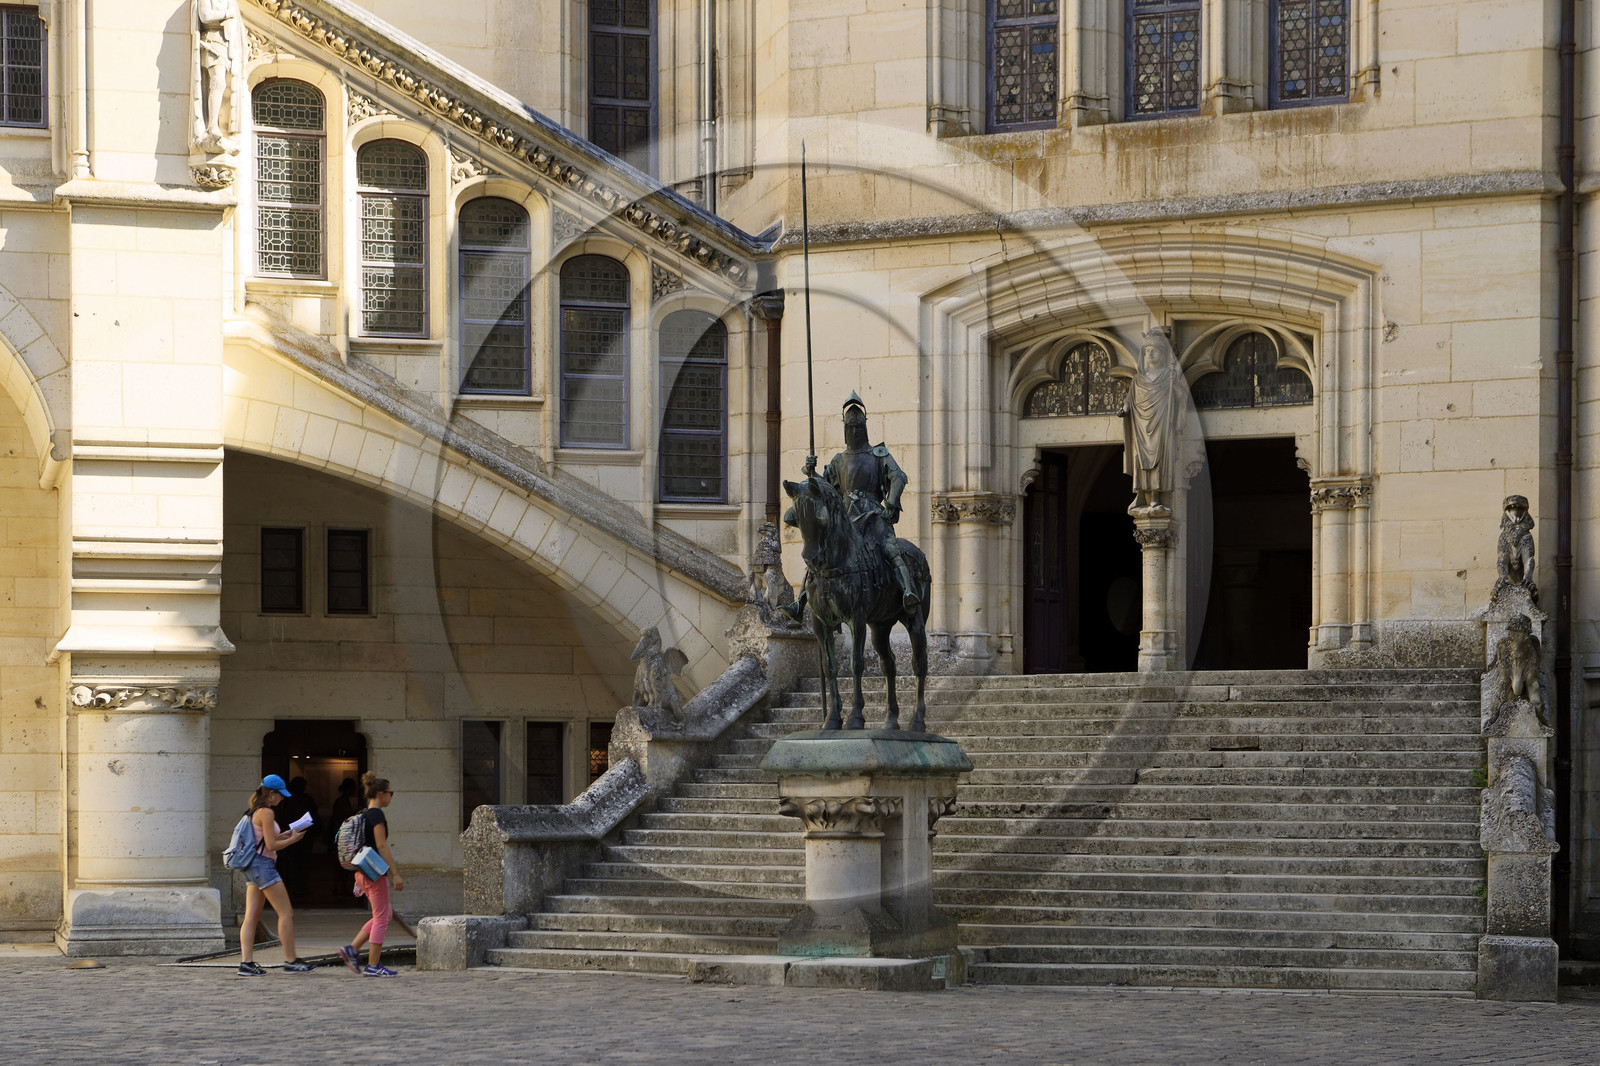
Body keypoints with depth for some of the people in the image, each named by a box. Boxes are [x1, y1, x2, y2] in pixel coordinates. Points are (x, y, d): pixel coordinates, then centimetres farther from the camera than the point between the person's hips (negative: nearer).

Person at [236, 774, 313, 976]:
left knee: (251, 916, 4)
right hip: (263, 865, -10)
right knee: (286, 913, -3)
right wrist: (293, 839, -2)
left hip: (253, 868, 10)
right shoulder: (266, 812, -13)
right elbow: (271, 845, -16)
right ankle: (291, 961, 0)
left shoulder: (255, 812, 16)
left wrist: (286, 835, 15)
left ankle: (247, 963, -2)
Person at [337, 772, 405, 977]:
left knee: (385, 913, 16)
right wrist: (395, 874, -17)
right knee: (381, 917, -2)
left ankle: (352, 949, 7)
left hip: (362, 872, 9)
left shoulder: (361, 815, 15)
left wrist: (359, 879, 23)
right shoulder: (377, 815, -13)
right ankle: (373, 966, -1)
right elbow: (382, 847, -18)